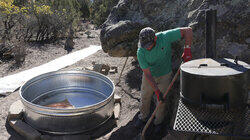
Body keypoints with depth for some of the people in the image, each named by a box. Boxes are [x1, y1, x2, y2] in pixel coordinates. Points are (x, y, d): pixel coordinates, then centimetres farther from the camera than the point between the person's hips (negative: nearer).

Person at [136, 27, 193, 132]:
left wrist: (187, 49, -33)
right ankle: (143, 117, 42)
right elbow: (147, 74, -25)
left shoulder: (165, 37, -30)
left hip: (165, 75, 0)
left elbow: (188, 30, -24)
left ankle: (158, 121, 35)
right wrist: (157, 91, -29)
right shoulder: (141, 52, -28)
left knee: (162, 101, 10)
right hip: (149, 76, 1)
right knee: (145, 97, 15)